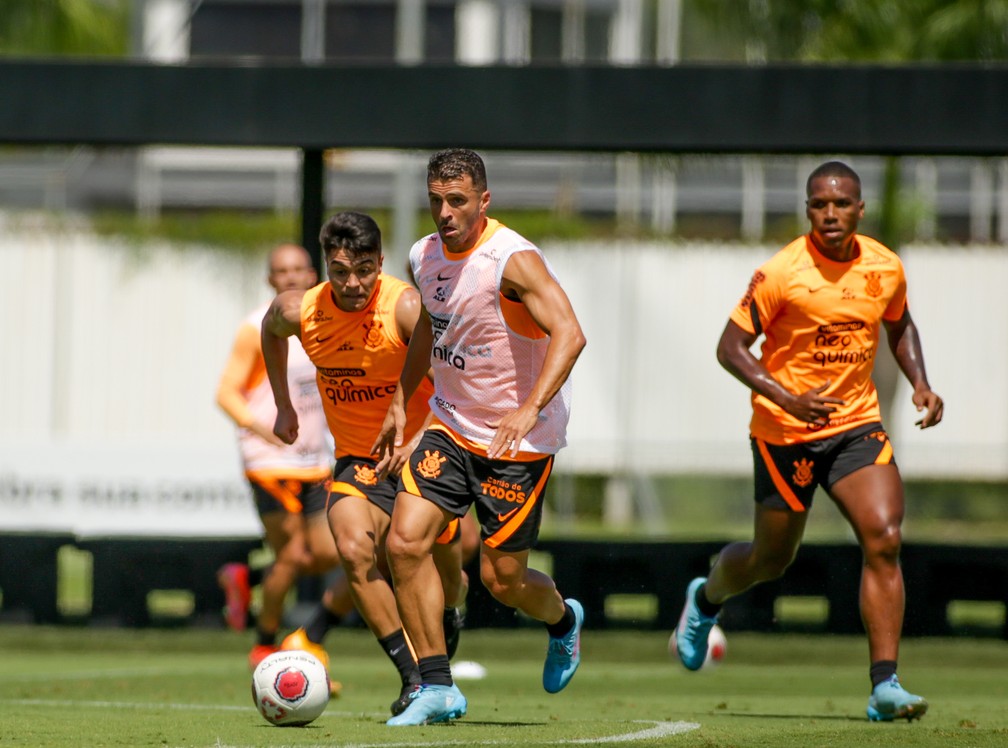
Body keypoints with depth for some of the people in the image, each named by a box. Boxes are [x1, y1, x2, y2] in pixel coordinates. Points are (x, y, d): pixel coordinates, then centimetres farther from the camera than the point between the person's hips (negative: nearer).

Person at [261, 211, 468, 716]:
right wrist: (284, 406, 18)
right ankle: (412, 679, -20)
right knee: (355, 550, -27)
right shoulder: (300, 311, -9)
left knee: (443, 579, 9)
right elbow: (271, 330, 17)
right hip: (357, 462, 2)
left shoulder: (405, 307, -22)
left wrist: (419, 440, -40)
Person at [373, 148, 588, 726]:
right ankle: (437, 687, -6)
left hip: (519, 439, -6)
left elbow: (569, 333, -33)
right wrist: (400, 402, 23)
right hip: (452, 425, 6)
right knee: (406, 540, -13)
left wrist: (531, 408, -44)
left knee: (501, 578, 0)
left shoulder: (514, 260, -21)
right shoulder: (425, 257, 2)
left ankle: (564, 620, 36)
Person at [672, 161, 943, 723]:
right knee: (772, 559, 10)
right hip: (785, 432, -3)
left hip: (858, 424, 3)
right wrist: (787, 398, -26)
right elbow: (731, 347, -13)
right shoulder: (781, 273, -15)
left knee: (884, 538, -16)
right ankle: (706, 599, 45)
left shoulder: (886, 269, 0)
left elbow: (900, 325, 21)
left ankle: (885, 684, -16)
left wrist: (920, 384, 4)